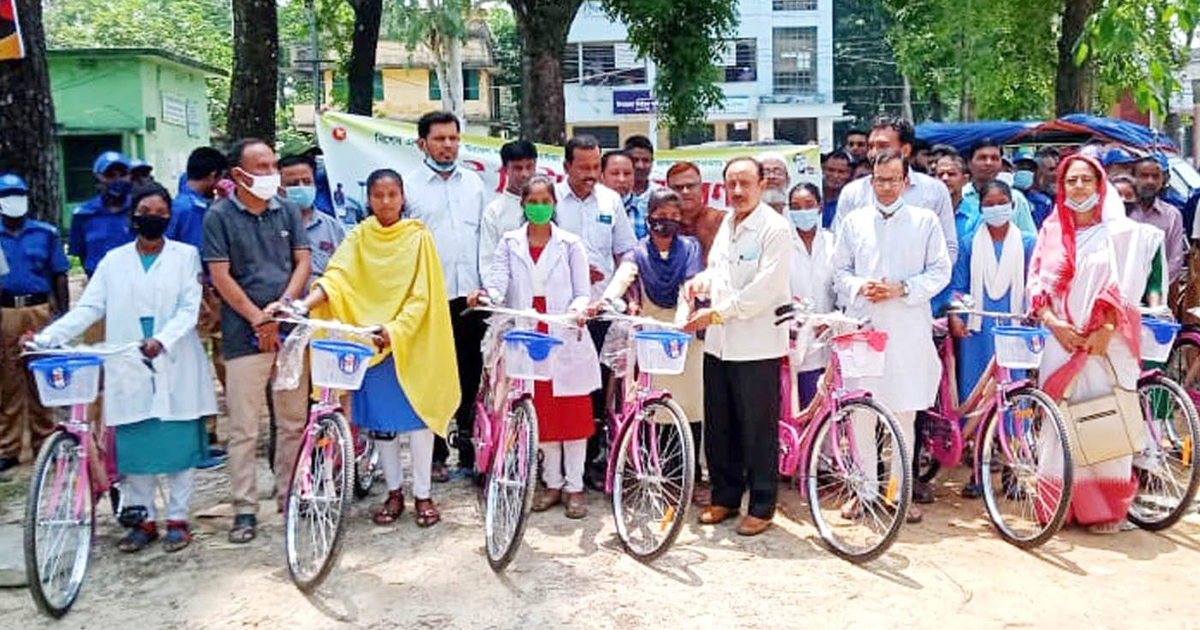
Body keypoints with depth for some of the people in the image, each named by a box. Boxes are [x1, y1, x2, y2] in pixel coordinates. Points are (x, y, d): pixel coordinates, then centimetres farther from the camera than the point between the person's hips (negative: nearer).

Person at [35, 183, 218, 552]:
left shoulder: (185, 256, 4)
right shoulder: (114, 261, 10)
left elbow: (189, 309, -5)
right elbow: (87, 309, 5)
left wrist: (162, 339, -21)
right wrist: (46, 337, -9)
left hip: (174, 367, -2)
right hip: (129, 369, 2)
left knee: (179, 443, 1)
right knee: (134, 445, 4)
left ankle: (177, 519, 13)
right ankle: (143, 519, 17)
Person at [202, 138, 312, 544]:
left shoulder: (287, 211, 10)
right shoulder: (219, 216, -1)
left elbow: (303, 262, 6)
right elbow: (220, 276, -5)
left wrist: (282, 307, -8)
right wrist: (258, 318, -10)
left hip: (290, 329, 4)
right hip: (244, 335, -3)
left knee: (294, 420, 9)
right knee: (243, 427, -2)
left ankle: (289, 494, 23)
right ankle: (245, 510, 6)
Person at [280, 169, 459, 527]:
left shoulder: (418, 236, -2)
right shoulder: (360, 236, 4)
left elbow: (422, 294, -8)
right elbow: (336, 278, -10)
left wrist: (395, 328, -21)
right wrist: (304, 304, -27)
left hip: (411, 341, -2)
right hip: (368, 340, 2)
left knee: (417, 414, 1)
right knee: (379, 419, 8)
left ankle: (423, 494, 12)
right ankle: (394, 492, 21)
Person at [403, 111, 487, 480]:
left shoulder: (474, 183, 13)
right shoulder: (409, 186, 3)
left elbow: (485, 237, 14)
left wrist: (486, 286, 5)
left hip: (470, 296, 3)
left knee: (471, 377, 7)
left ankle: (471, 450, 17)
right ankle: (436, 454, 14)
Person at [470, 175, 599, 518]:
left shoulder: (570, 244, 4)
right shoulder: (509, 243, 8)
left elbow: (582, 293, 2)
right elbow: (498, 280, -6)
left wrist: (578, 309, -21)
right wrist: (486, 294, -29)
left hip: (566, 339, -2)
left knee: (573, 413, 0)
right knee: (540, 414, 8)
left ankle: (574, 486, 12)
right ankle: (552, 483, 21)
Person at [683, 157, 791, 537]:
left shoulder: (775, 228, -11)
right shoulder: (728, 223, 14)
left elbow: (765, 288, -18)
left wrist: (717, 314, -19)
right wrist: (702, 281, 4)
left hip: (757, 344, -7)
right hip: (718, 341, 8)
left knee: (758, 429, 2)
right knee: (718, 426, 14)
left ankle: (761, 508, 15)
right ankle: (725, 497, 29)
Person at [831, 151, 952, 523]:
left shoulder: (925, 221, 7)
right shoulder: (854, 222, 12)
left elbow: (940, 272, 4)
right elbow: (839, 269, 13)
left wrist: (901, 289, -11)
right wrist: (860, 287, -7)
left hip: (907, 331, -1)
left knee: (904, 413, 2)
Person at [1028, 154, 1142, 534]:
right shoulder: (1052, 229, 11)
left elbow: (1121, 287, -2)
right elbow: (1036, 281, 7)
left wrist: (1105, 330, -13)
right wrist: (1053, 322, -7)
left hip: (1106, 342, -2)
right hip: (1062, 341, 2)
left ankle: (1106, 507, 6)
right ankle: (1064, 504, 8)